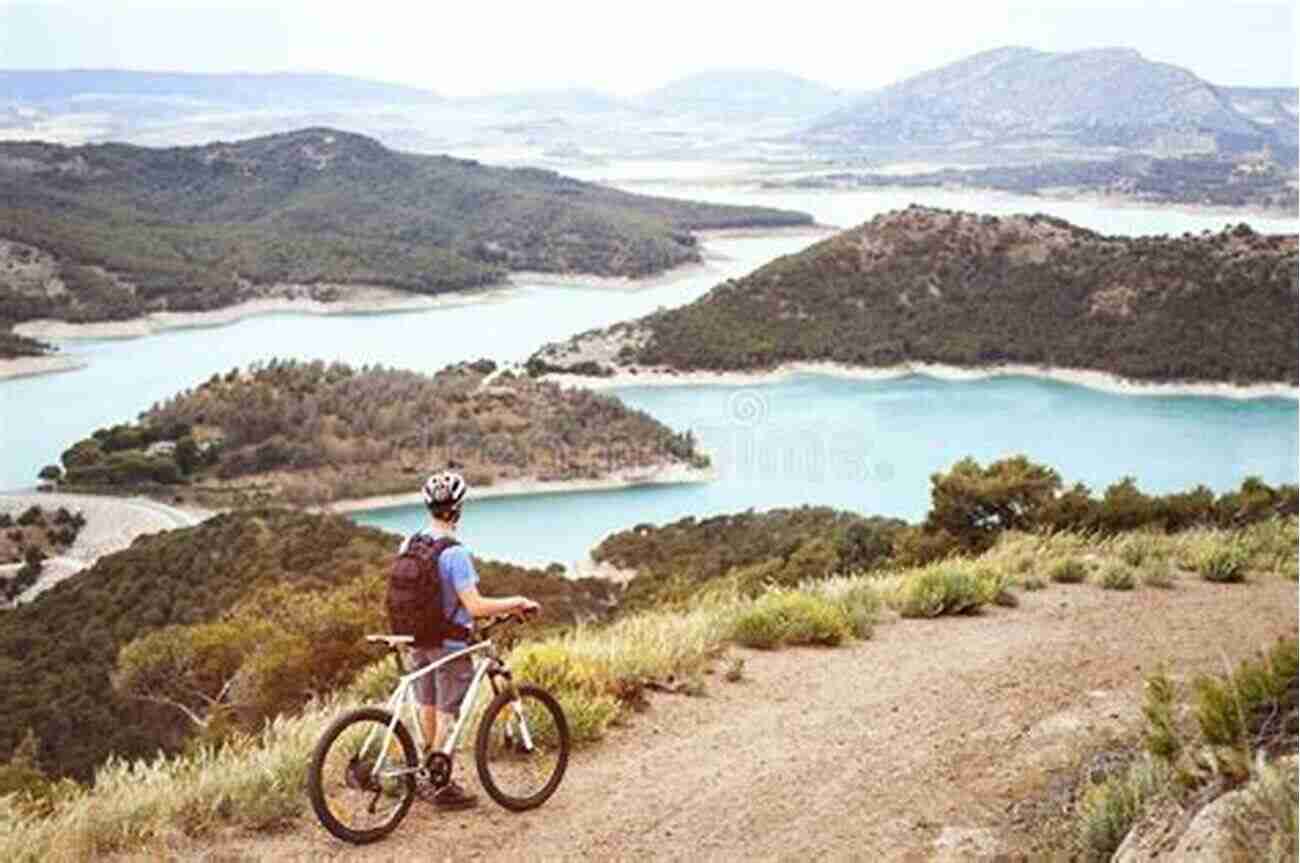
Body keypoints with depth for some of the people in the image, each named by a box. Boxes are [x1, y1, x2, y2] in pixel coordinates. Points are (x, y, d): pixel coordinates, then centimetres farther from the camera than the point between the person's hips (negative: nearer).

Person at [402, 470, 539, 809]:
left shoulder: (409, 544, -1)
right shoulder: (454, 553, -23)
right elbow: (475, 606, -25)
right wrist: (516, 602, -13)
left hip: (418, 639, 7)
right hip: (450, 644, -7)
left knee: (428, 709, 19)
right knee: (448, 714, 5)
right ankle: (443, 789, 14)